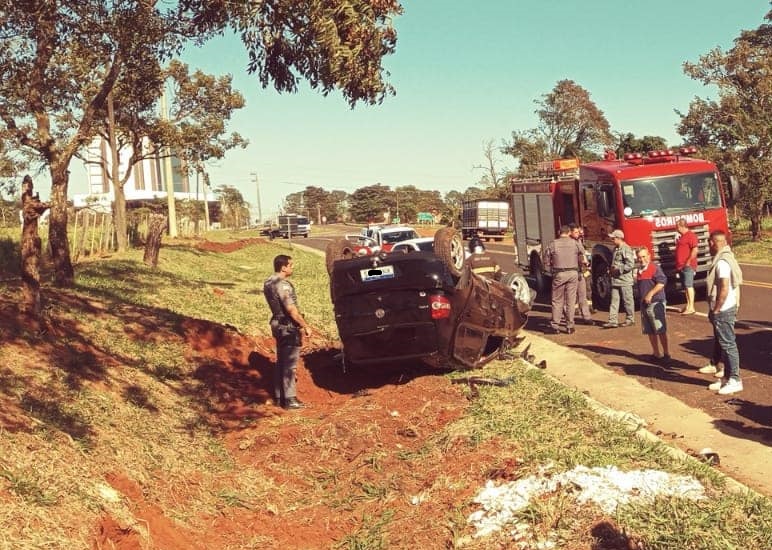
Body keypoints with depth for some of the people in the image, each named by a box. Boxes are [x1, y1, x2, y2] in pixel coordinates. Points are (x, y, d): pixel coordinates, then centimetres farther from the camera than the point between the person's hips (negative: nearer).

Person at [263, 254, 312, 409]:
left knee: (281, 361, 16)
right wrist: (305, 326, -17)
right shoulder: (283, 285, -21)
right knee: (290, 364, -4)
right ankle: (289, 399, -1)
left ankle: (279, 396, 23)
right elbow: (291, 309, -24)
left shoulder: (269, 282, 9)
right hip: (288, 327, -10)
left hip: (278, 324, 10)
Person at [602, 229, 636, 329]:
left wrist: (618, 270, -17)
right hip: (615, 280, 8)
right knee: (614, 301, 3)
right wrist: (611, 269, 8)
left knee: (627, 300, 4)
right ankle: (613, 321, 1)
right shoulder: (615, 249, 14)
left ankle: (630, 319, 16)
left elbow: (630, 264, -21)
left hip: (625, 280, -8)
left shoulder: (626, 249, -13)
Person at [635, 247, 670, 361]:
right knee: (650, 331, 11)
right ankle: (656, 354, 19)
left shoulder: (655, 268, -10)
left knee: (660, 330, -4)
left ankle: (666, 354, 4)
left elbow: (662, 282, -20)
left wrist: (650, 294, -23)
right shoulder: (640, 271, 15)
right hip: (644, 304, 8)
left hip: (656, 302, -8)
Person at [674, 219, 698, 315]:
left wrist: (688, 262, -20)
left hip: (688, 266, -10)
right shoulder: (681, 236, 19)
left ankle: (691, 307, -13)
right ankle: (688, 306, 17)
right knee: (685, 286, 12)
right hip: (681, 266, 10)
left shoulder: (691, 235, -12)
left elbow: (695, 249, -20)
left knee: (689, 285, -12)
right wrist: (678, 264, 21)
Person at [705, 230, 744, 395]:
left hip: (723, 310, -10)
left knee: (728, 345, -4)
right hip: (726, 308, 10)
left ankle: (735, 381, 2)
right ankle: (727, 378, 23)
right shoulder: (726, 258, 12)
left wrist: (715, 310, -16)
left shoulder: (722, 262, -20)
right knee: (724, 344, 15)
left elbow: (724, 289, -24)